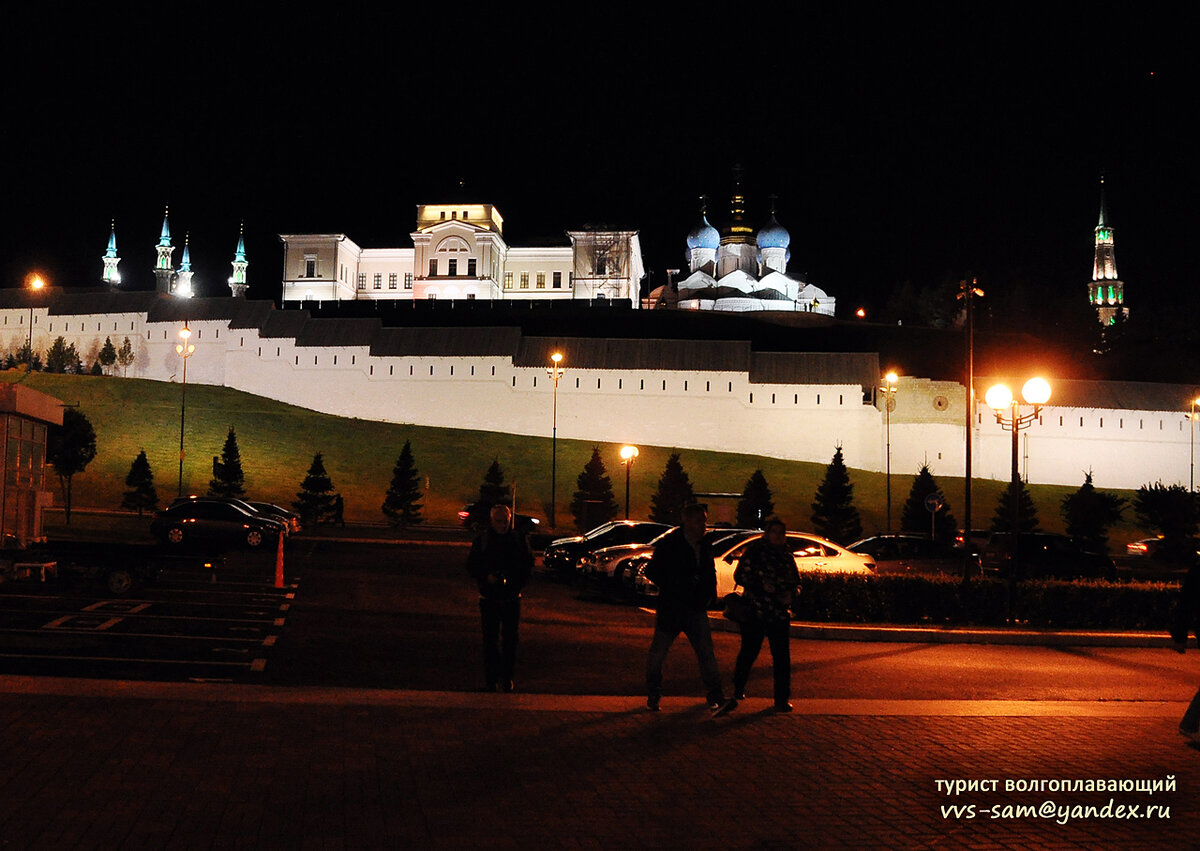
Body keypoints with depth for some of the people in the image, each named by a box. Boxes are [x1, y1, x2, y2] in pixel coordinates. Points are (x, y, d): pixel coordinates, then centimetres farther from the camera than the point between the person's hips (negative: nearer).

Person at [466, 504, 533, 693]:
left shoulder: (518, 540, 2)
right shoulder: (482, 540, 1)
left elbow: (528, 564, 10)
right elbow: (471, 566, 5)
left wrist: (519, 582, -8)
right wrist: (486, 577, -13)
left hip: (511, 598, 0)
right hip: (489, 598, 0)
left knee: (510, 640, 3)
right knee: (490, 640, 2)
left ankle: (507, 678, 13)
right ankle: (490, 679, 9)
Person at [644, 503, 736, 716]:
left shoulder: (705, 548, 11)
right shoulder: (669, 544, -6)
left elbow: (710, 575, 22)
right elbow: (652, 571, -7)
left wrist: (709, 595, 4)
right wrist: (674, 587, -14)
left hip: (696, 610, 4)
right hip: (671, 609, -4)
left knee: (707, 654, -7)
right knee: (658, 653, 6)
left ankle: (717, 700, -13)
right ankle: (653, 697, 24)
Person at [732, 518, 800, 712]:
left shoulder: (787, 555, 12)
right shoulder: (754, 551, -1)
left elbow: (795, 581, 20)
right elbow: (740, 576, -4)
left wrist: (790, 594, -1)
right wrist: (761, 585, -15)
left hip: (780, 614, 3)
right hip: (755, 611, -3)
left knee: (782, 657, -3)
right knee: (748, 652, 7)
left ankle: (782, 699, 3)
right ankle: (738, 689, 29)